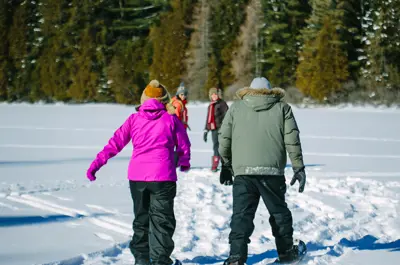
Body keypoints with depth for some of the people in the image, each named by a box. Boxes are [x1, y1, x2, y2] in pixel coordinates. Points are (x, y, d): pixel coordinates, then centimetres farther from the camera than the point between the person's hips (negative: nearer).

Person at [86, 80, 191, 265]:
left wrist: (97, 163, 2)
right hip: (162, 176, -3)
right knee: (162, 220, 3)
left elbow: (115, 143, 1)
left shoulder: (134, 119, 6)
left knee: (141, 217, 17)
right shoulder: (170, 119, 2)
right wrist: (184, 163, 31)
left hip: (137, 175, 3)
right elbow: (183, 145, 11)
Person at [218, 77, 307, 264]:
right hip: (272, 171, 0)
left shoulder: (236, 107, 11)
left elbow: (224, 139, 10)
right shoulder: (282, 109, 10)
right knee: (279, 212, 17)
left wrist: (226, 165, 22)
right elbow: (292, 141, 3)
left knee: (241, 215, -2)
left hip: (243, 172, 0)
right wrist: (299, 168, 8)